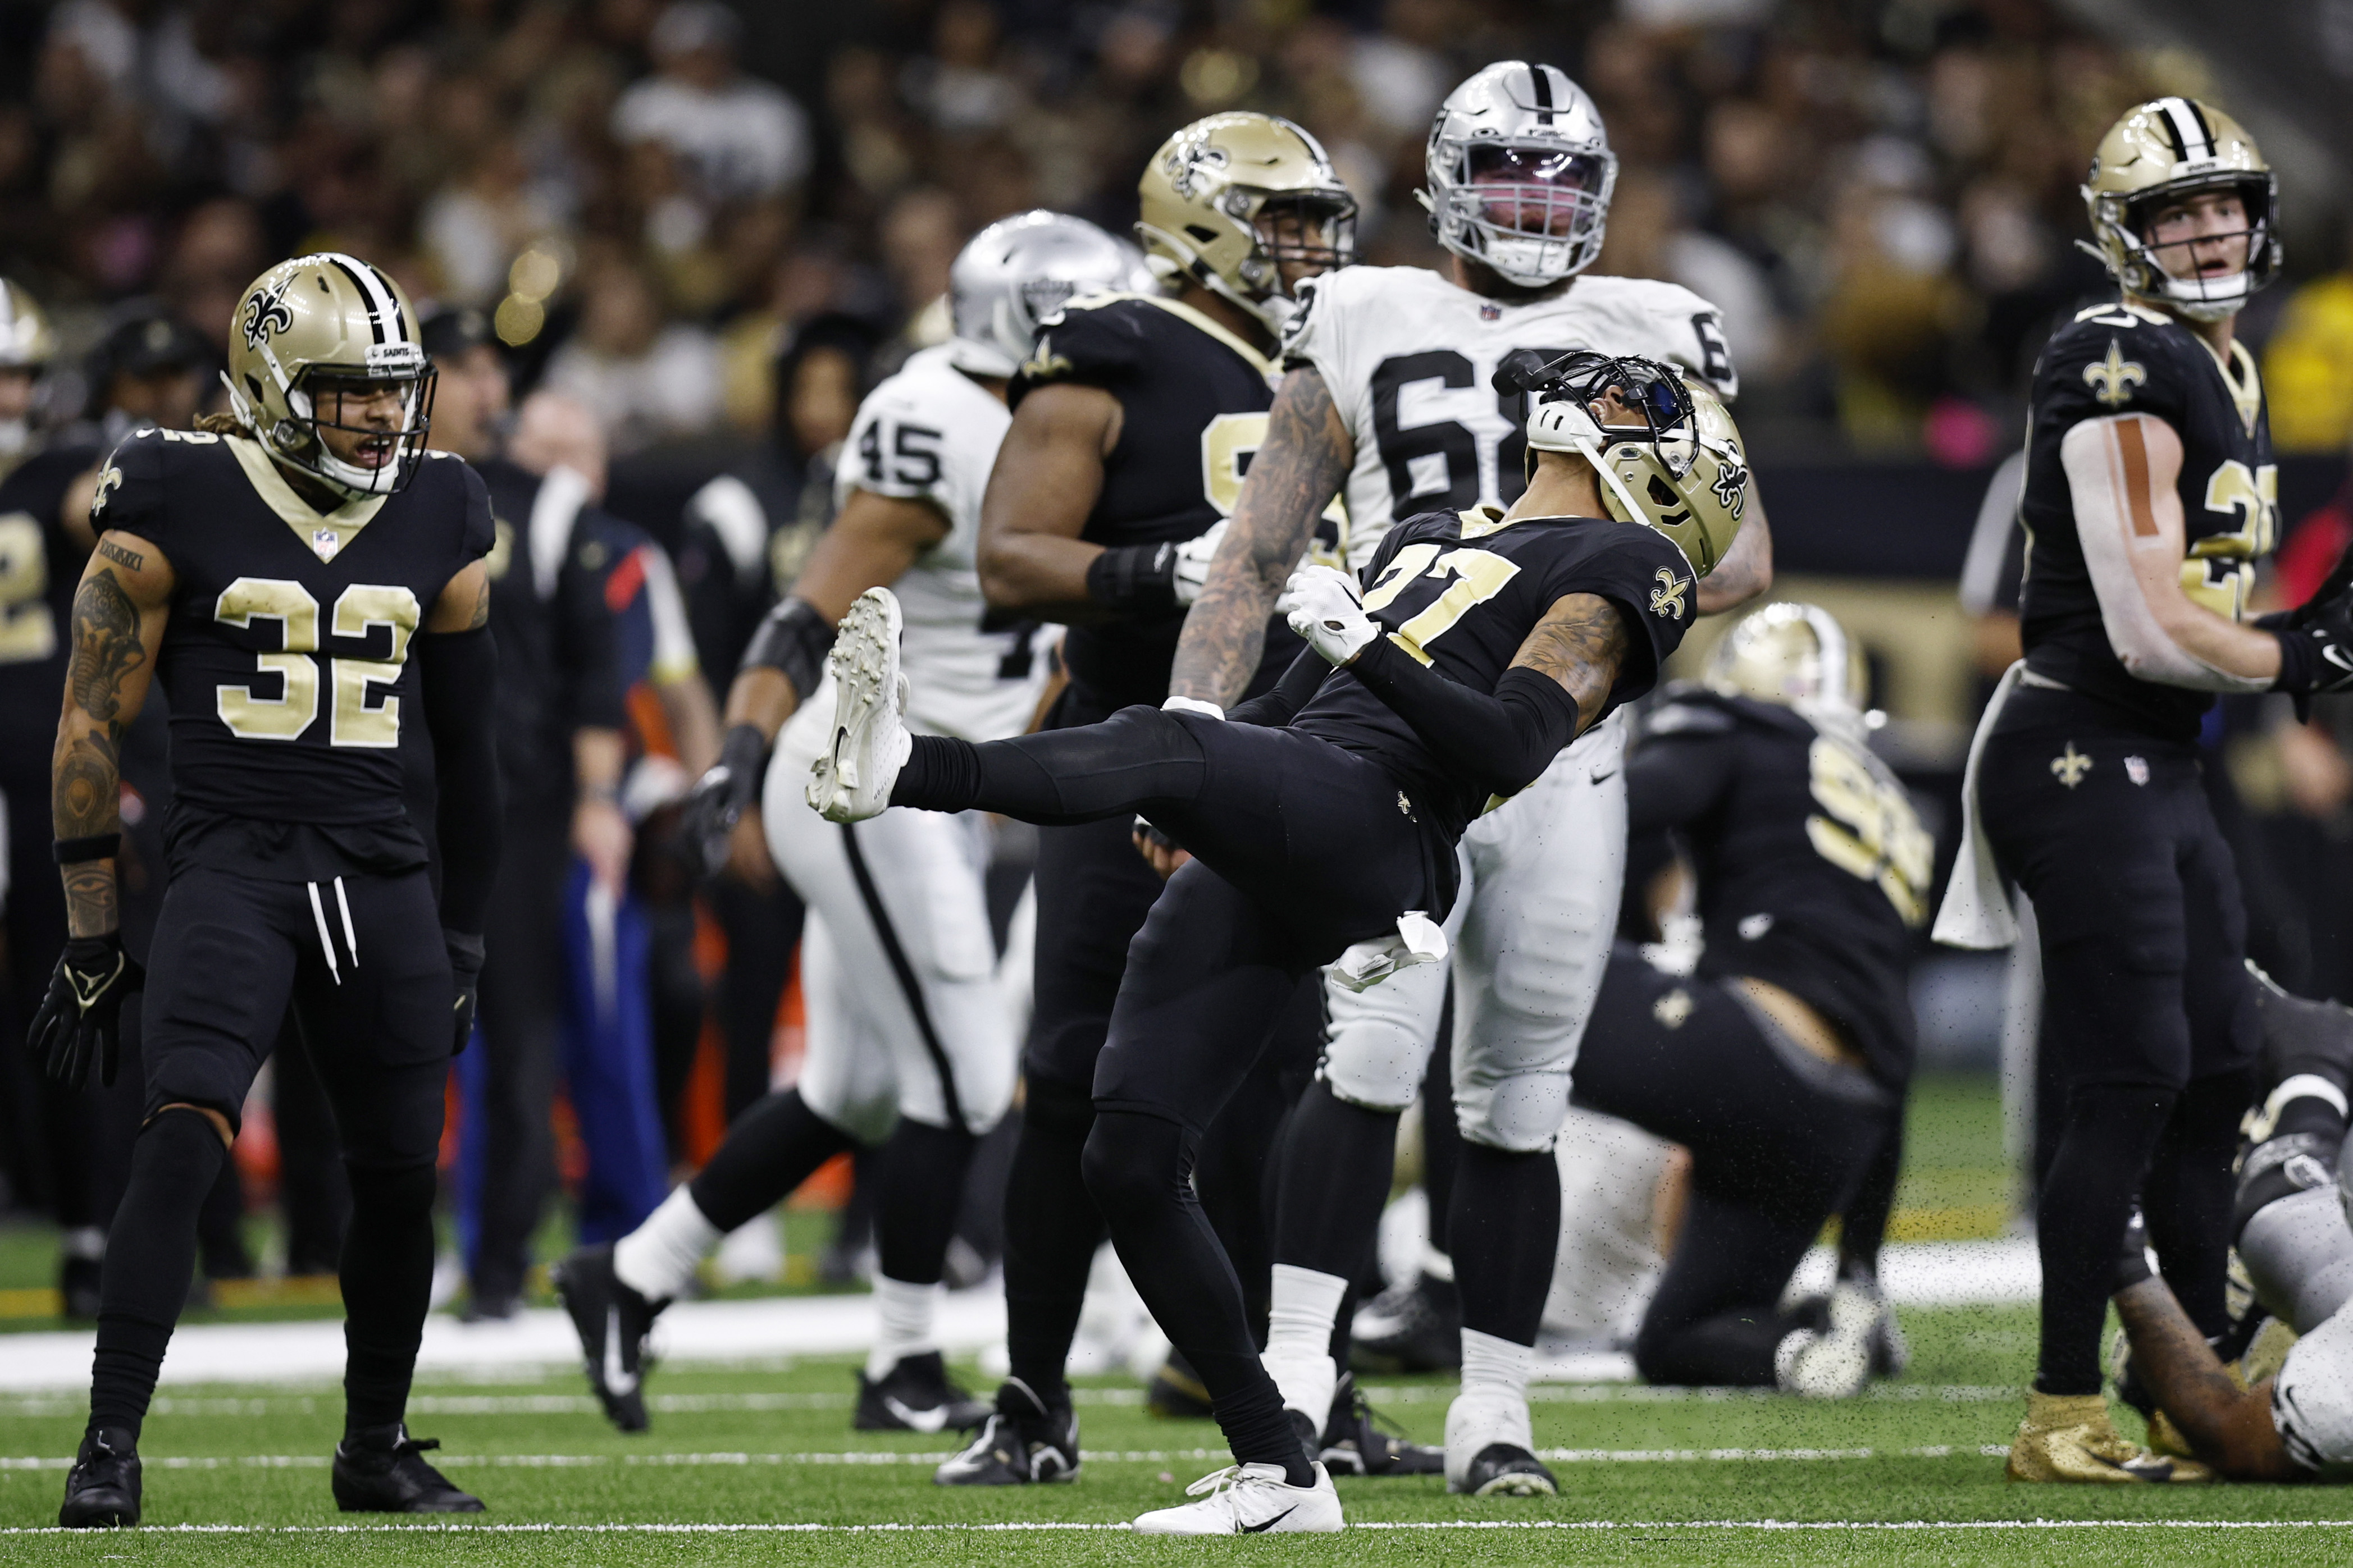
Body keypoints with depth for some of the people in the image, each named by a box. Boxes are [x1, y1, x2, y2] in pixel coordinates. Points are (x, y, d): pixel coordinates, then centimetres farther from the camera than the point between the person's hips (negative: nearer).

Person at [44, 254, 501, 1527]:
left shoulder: (437, 524, 9)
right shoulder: (177, 508, -4)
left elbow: (466, 751, 18)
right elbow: (91, 729, 0)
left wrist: (461, 944, 18)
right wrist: (90, 944, -2)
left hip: (381, 881, 4)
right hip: (232, 862, -4)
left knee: (399, 1171, 4)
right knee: (184, 1134, -21)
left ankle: (376, 1450, 24)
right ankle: (110, 1446, -19)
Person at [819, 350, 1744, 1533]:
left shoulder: (1622, 567, 7)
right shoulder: (1431, 538, 33)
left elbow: (1513, 748, -8)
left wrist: (1368, 647, -16)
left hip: (1370, 831, -8)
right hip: (1259, 862, 8)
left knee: (1164, 741, -36)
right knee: (1129, 1166, -3)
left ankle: (900, 770, -63)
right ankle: (1279, 1476, 1)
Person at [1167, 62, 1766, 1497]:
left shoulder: (1651, 342, 11)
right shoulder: (1364, 329, 8)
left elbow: (1745, 550, 9)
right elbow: (1260, 552, 8)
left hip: (1567, 753, 2)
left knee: (1516, 1096, 5)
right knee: (1376, 1052, -17)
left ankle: (1493, 1412, 11)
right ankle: (1298, 1368, -19)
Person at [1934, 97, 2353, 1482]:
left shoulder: (2230, 376, 15)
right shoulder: (2127, 376, -17)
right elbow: (2151, 631, -21)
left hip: (2162, 768, 10)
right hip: (2084, 760, -10)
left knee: (2218, 1079, 12)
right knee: (2134, 1084, -10)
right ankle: (2063, 1419, -4)